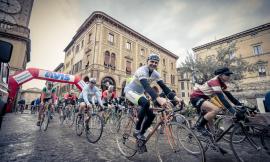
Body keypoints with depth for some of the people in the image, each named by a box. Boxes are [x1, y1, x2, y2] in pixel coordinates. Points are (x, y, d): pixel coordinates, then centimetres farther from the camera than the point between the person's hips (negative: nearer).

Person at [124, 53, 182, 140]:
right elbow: (146, 86, -44)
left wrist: (175, 97, -24)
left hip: (140, 93, 7)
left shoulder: (156, 74, -4)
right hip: (130, 91, -7)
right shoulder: (142, 71, -28)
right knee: (146, 103, -36)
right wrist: (158, 98, -57)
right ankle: (137, 130, -18)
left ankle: (141, 133, 18)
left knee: (151, 115, -4)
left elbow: (164, 87, -10)